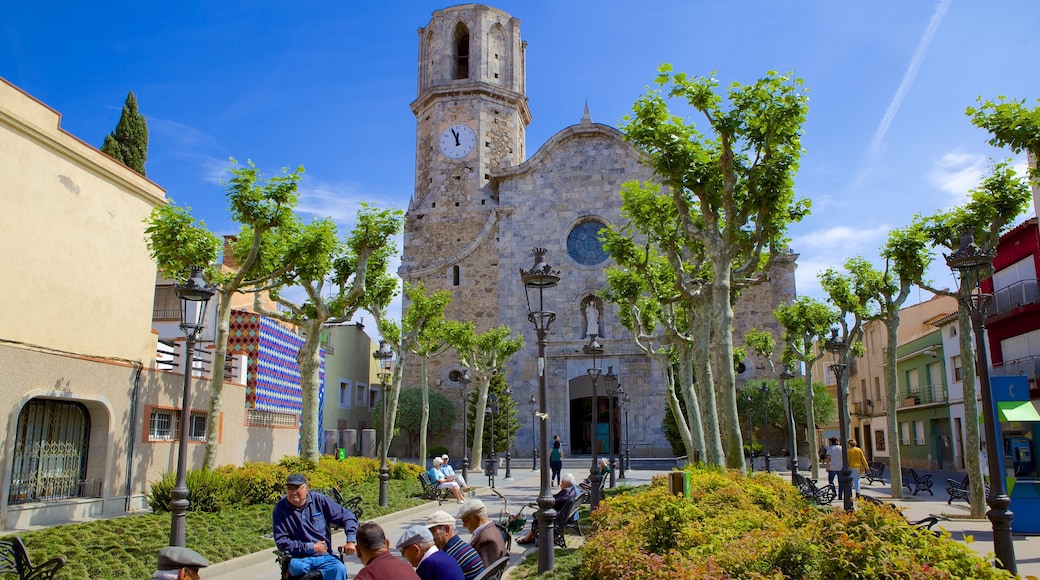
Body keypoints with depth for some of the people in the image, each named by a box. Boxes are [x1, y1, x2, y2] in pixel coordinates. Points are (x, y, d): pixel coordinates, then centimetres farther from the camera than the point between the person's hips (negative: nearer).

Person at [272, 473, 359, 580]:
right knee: (297, 567, -35)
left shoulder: (318, 500, 2)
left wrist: (351, 541, -10)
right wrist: (311, 548, -8)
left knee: (339, 568, -30)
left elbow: (347, 516, 4)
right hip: (298, 558, 0)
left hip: (324, 556, 0)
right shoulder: (280, 508, -2)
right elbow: (281, 542, -3)